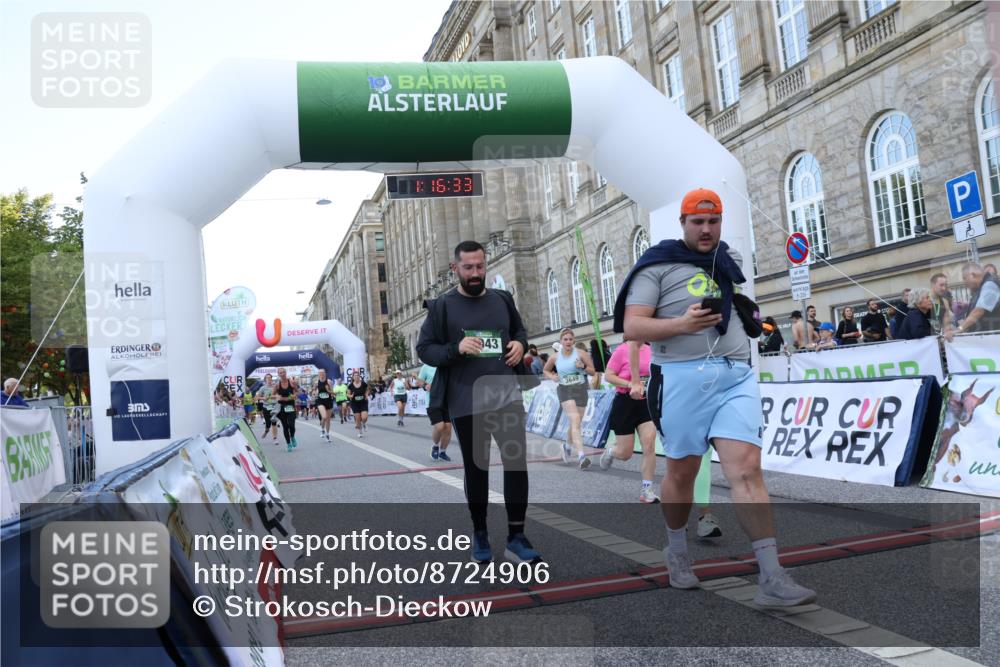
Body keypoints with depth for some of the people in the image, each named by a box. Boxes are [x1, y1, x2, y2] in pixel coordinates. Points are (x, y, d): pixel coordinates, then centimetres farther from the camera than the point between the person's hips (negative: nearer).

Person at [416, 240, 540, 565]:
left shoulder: (503, 300, 10)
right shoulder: (442, 306, -1)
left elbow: (520, 330, 24)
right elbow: (424, 348, -2)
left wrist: (520, 344, 0)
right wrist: (456, 348, -20)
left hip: (507, 395, 3)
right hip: (466, 402, -2)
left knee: (517, 462, -4)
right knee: (476, 467, 9)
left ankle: (516, 537, 6)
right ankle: (480, 533, 27)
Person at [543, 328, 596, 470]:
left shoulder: (581, 353, -2)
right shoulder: (555, 358, 1)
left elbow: (592, 371, 2)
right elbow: (545, 370, 18)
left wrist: (583, 367, -18)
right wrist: (552, 377, -3)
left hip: (581, 390, 2)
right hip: (565, 390, -2)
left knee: (575, 423, 12)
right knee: (575, 419, -22)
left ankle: (568, 446, 44)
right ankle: (581, 455, -30)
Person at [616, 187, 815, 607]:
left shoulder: (730, 260, 17)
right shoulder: (658, 265, -1)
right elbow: (631, 327, -8)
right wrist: (681, 324, -21)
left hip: (736, 376, 4)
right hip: (683, 378, -3)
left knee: (747, 468, -9)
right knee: (682, 471, 10)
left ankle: (772, 580, -8)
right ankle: (677, 551, 35)